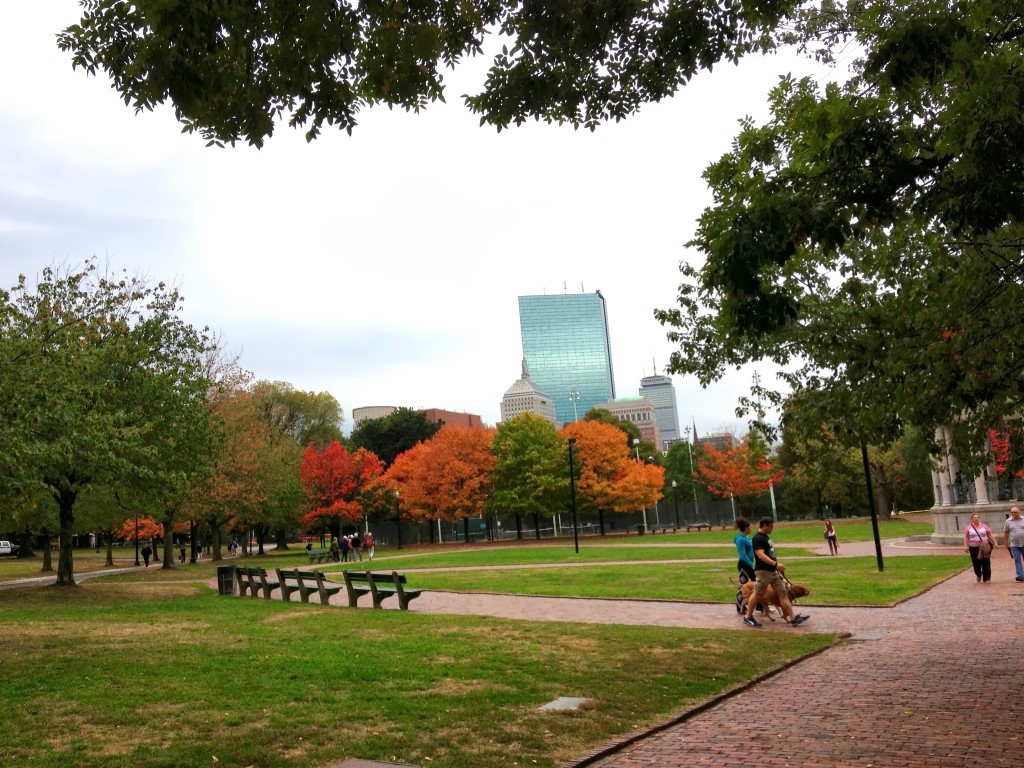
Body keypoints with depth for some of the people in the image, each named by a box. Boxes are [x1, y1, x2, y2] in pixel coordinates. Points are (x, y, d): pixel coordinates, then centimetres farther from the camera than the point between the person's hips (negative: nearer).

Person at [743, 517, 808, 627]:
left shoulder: (767, 537, 14)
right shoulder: (757, 538, -17)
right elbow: (761, 555, -27)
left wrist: (778, 566, 20)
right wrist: (775, 564, -33)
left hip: (773, 571, 9)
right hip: (763, 571, -9)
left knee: (783, 593, 4)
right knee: (758, 595, 0)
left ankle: (793, 618, 4)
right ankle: (748, 617, 13)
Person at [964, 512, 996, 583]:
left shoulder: (984, 526, 5)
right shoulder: (969, 528, 5)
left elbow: (990, 536, 8)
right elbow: (966, 538, 4)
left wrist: (995, 543, 3)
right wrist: (965, 546, -6)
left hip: (984, 547, 0)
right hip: (974, 548, 0)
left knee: (986, 563, -2)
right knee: (976, 563, 2)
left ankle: (986, 578, 5)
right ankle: (978, 575, 28)